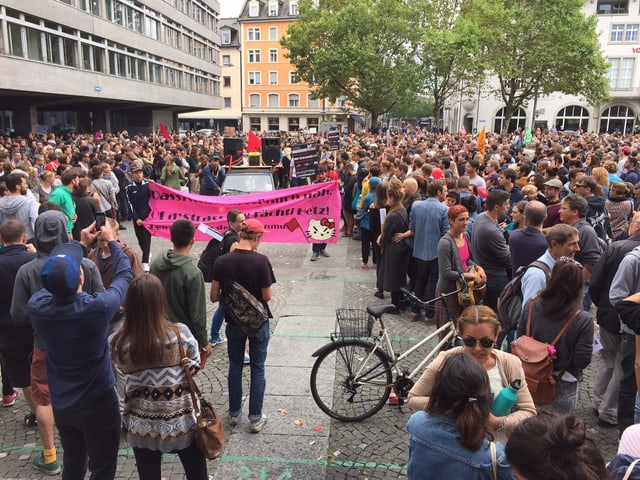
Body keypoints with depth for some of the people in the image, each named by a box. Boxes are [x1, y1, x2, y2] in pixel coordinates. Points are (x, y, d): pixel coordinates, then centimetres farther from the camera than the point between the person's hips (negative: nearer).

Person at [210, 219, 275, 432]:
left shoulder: (222, 261, -10)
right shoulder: (261, 261, -20)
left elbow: (214, 297, -6)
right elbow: (267, 296, -15)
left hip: (234, 322, 3)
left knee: (235, 367, 18)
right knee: (257, 369, 10)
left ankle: (234, 413, 30)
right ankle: (255, 418, 16)